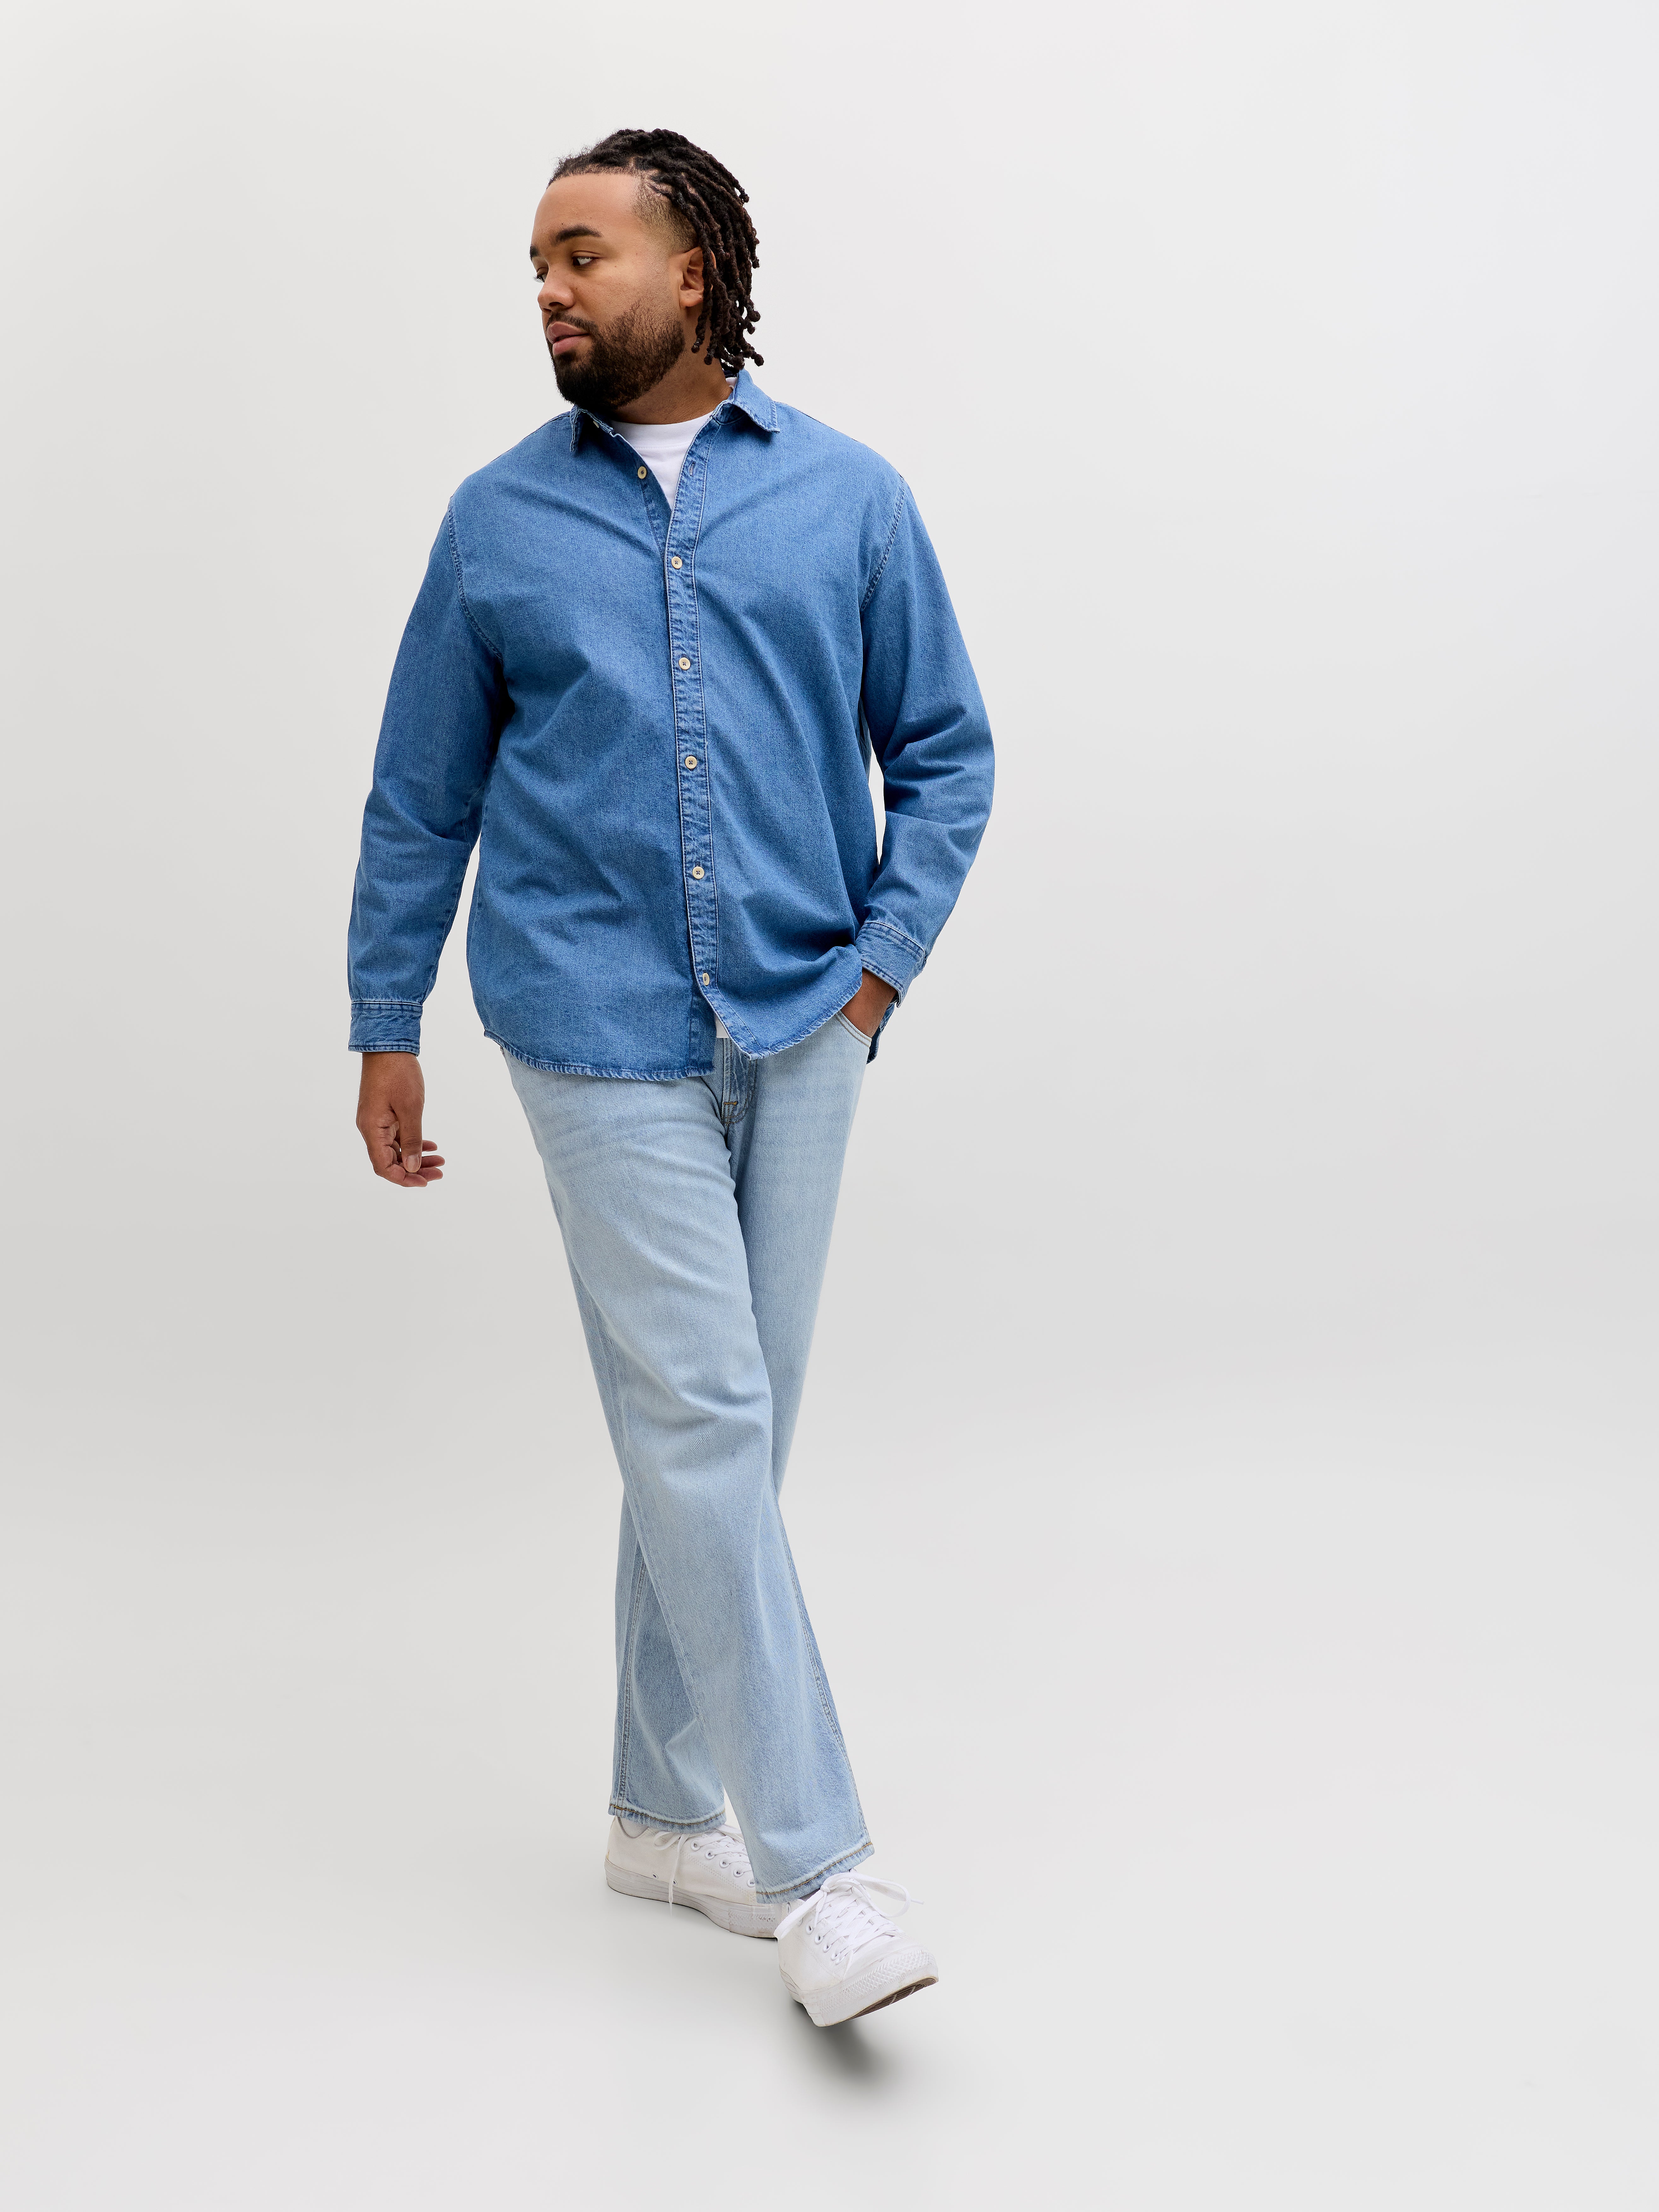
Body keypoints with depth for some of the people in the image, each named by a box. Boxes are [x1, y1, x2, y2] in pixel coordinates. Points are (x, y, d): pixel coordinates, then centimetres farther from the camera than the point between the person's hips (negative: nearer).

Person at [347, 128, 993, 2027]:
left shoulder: (847, 498, 5)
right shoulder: (498, 521, 5)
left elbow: (943, 750, 10)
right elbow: (420, 796, 10)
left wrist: (885, 962, -1)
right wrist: (386, 1034, 8)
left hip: (798, 1033, 2)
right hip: (602, 1038, -2)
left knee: (726, 1434, 9)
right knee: (699, 1422, -8)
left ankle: (669, 1807, 25)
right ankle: (812, 1866, -3)